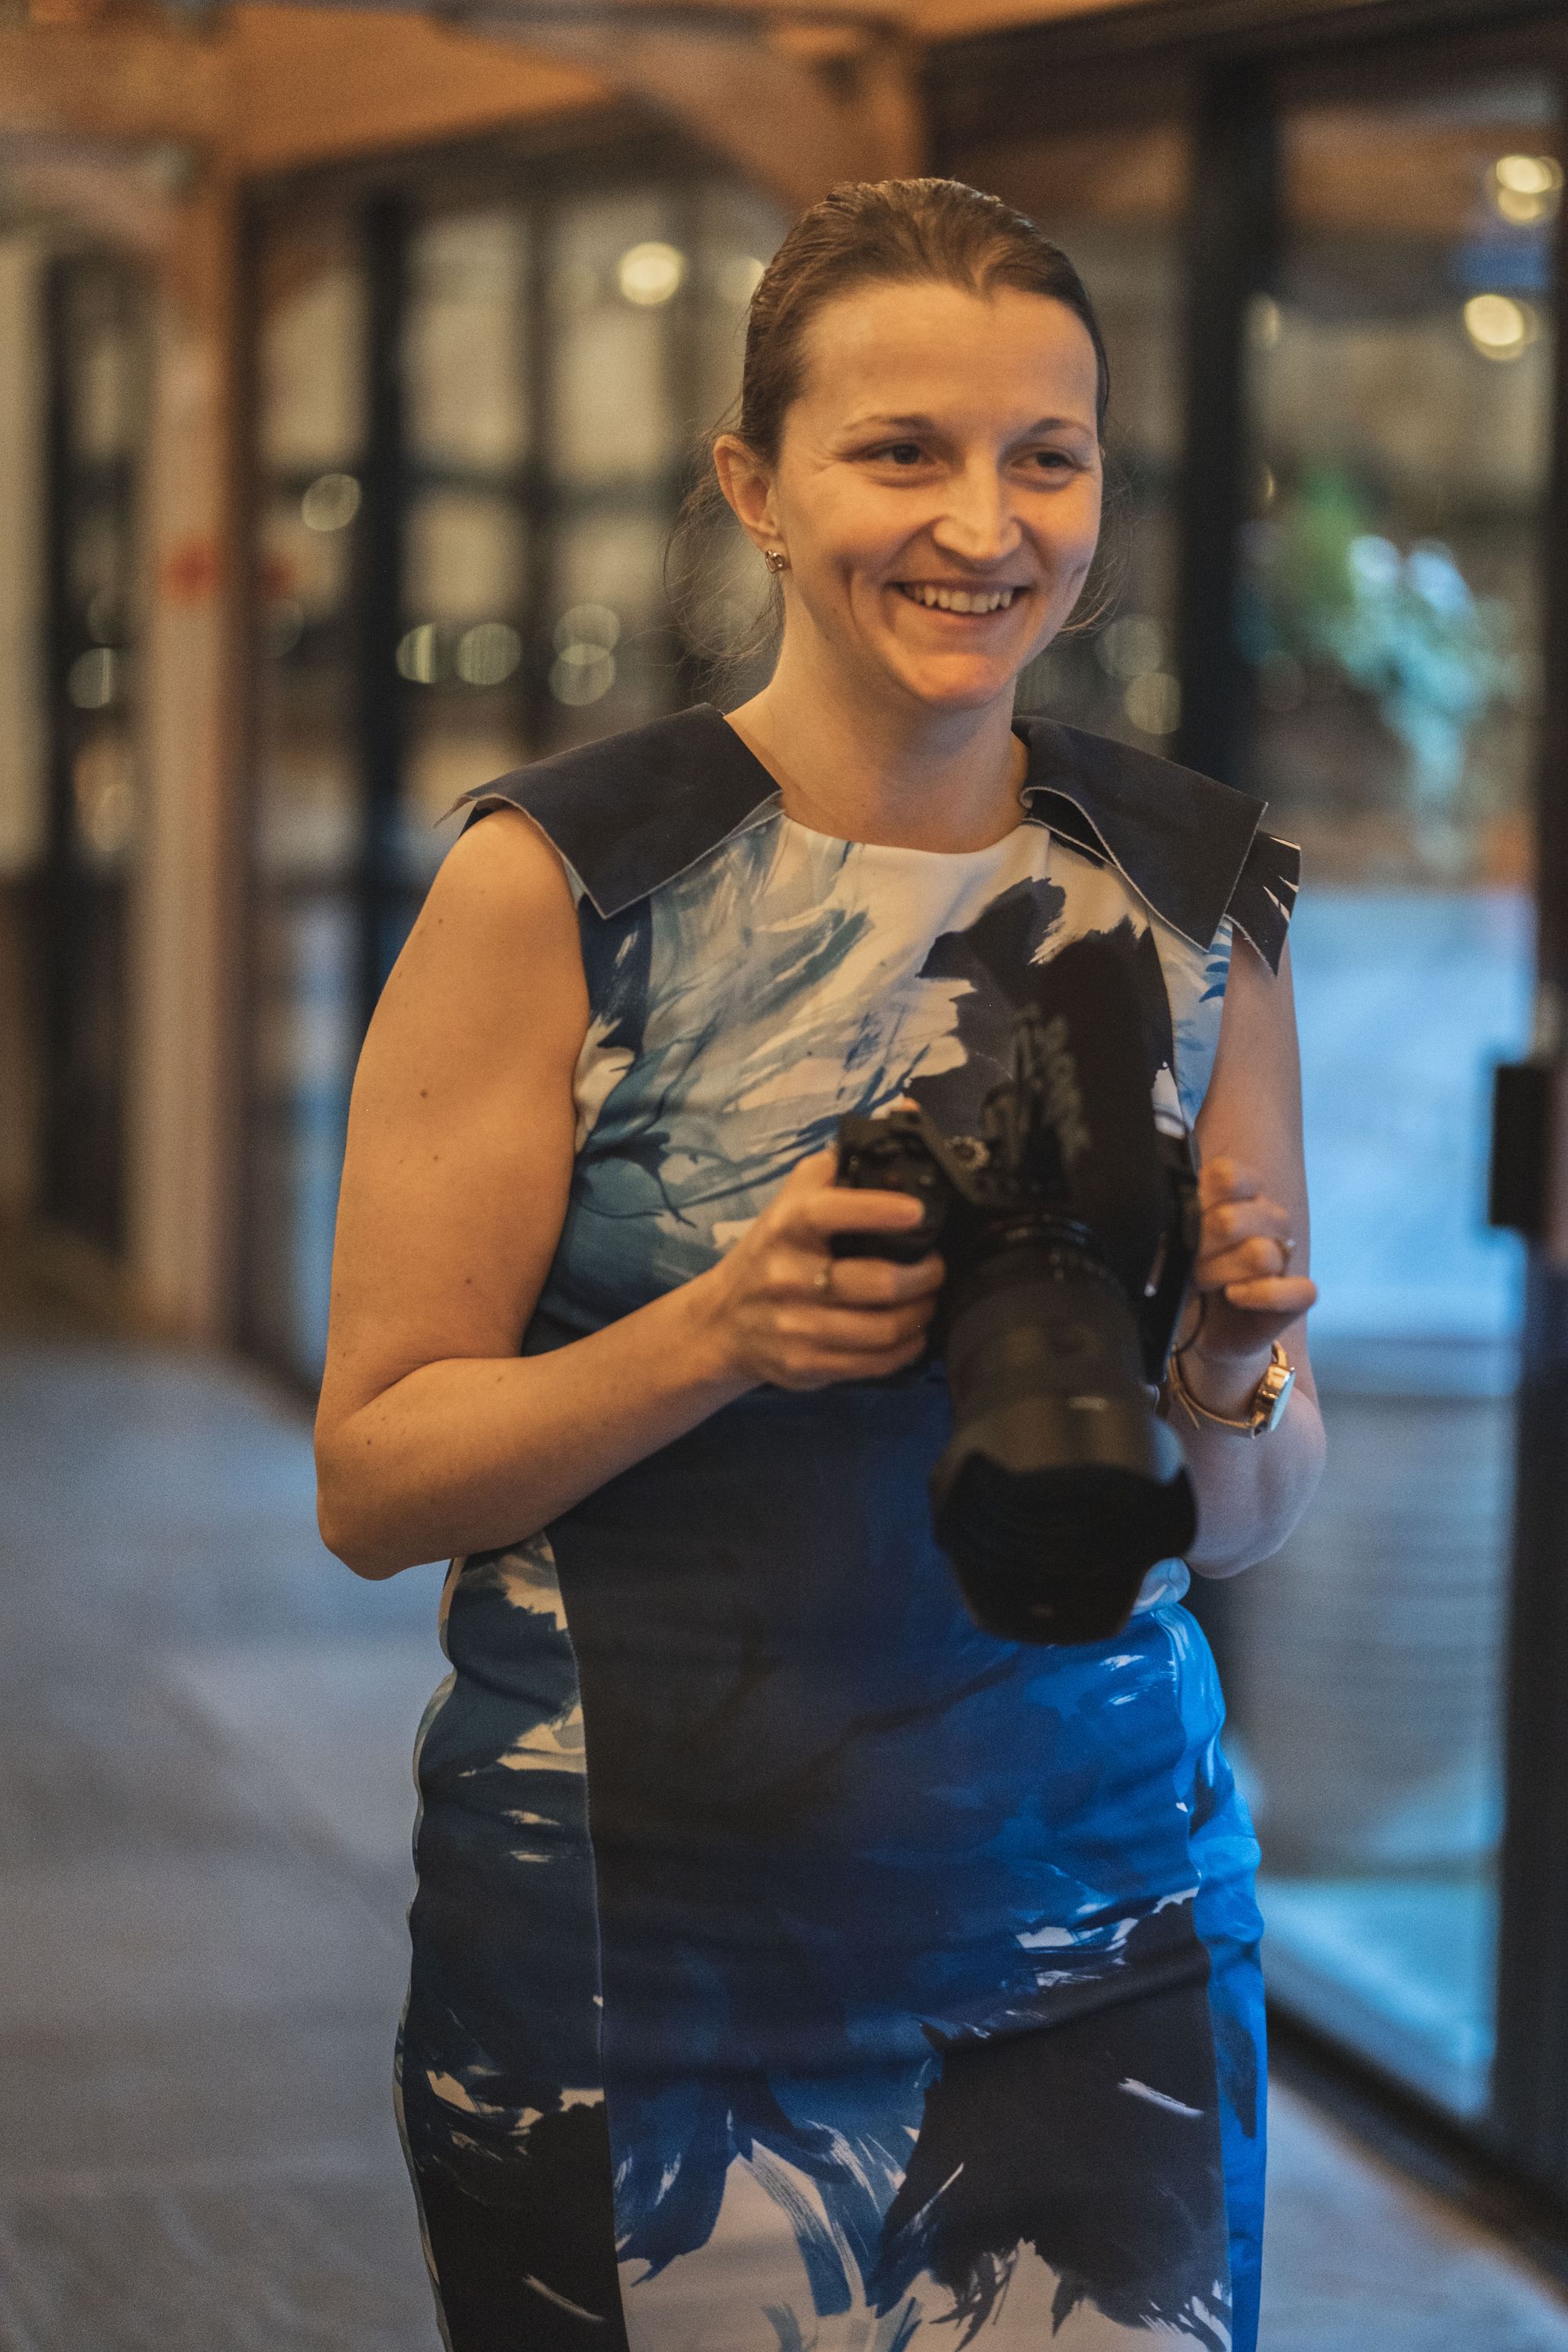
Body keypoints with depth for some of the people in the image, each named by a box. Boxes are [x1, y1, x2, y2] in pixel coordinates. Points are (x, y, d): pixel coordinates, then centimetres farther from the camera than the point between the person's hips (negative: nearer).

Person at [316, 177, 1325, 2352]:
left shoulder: (1199, 895, 2)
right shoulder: (563, 884, -9)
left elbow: (1254, 1520, 9)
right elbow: (374, 1479, -6)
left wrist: (1225, 1383, -14)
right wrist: (719, 1332, -22)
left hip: (1102, 1945, 3)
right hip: (634, 1971, -2)